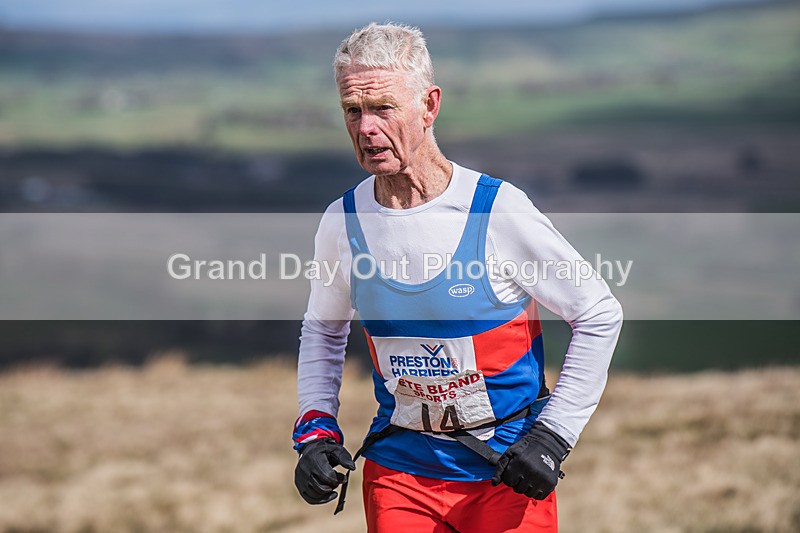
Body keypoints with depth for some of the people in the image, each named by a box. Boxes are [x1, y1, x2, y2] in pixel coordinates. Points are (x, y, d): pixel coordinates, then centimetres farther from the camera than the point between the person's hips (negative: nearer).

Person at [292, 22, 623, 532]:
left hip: (508, 474, -3)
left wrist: (552, 436, -11)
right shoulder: (342, 223, -3)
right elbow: (323, 330, 16)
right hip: (399, 471, 3)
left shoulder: (498, 211, -15)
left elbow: (600, 315, -6)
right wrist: (317, 428, 2)